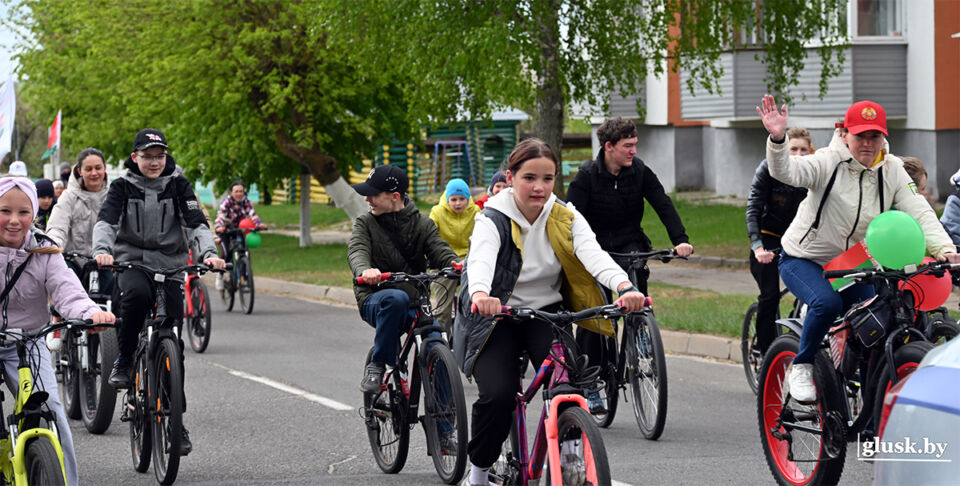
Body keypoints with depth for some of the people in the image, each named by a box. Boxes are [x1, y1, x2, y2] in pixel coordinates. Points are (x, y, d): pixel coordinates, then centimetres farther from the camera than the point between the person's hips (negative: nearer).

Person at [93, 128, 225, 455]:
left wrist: (209, 253, -25)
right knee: (136, 294, -38)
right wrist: (102, 250, -32)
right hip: (131, 263, -1)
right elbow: (105, 221, -11)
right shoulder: (123, 188, 3)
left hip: (170, 267, 1)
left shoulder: (178, 187, 5)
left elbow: (197, 223, -5)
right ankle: (124, 360, -16)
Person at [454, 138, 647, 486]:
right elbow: (481, 260, -33)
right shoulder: (493, 220, -12)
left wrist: (625, 287, -43)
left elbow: (593, 254, -22)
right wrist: (480, 295, -57)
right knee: (498, 394, -21)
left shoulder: (566, 219, -3)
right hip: (497, 318, -2)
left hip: (547, 313, 2)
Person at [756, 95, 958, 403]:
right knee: (827, 303, -33)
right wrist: (777, 139, -56)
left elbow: (919, 212, -12)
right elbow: (787, 172, -34)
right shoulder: (829, 162, -18)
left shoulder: (892, 170, -5)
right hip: (803, 260, -5)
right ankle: (801, 367, -9)